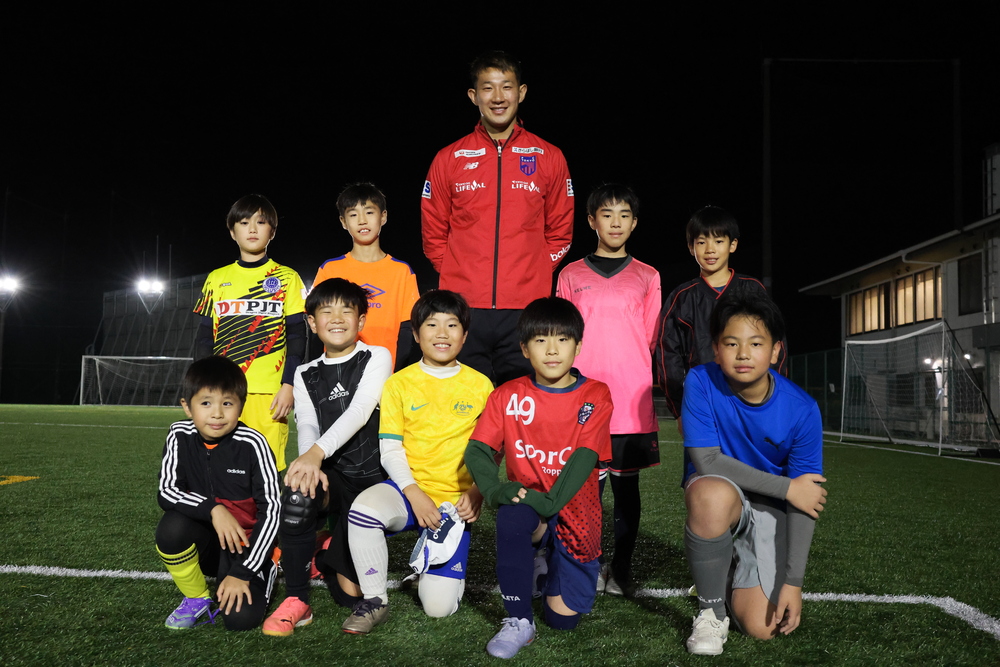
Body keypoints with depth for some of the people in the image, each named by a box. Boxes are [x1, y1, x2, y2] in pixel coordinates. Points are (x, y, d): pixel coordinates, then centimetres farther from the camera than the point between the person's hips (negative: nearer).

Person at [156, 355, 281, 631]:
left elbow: (271, 509, -16)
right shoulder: (180, 436, -9)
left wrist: (242, 573, -17)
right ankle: (196, 598, -2)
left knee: (241, 618, -21)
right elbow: (166, 493, -12)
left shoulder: (251, 444, -18)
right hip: (204, 540, 3)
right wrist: (213, 509, -29)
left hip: (244, 544, -2)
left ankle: (265, 571, 14)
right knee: (171, 527, -30)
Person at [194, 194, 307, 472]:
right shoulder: (217, 279, 14)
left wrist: (289, 385, -7)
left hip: (268, 393, -2)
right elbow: (204, 337, 14)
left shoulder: (286, 278, 7)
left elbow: (296, 337, 4)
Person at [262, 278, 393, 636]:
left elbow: (359, 412, -18)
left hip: (371, 479, -2)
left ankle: (328, 555, 30)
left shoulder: (376, 358, -1)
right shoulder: (306, 375, 11)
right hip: (332, 477, 2)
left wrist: (318, 453, -35)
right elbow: (307, 426, -5)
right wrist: (309, 463, -29)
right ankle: (297, 602, -22)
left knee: (350, 593, -7)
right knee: (299, 489, -37)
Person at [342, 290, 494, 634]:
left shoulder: (481, 386, 4)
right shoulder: (399, 383, 3)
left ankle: (437, 568, 28)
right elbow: (390, 450, -1)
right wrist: (414, 493, -15)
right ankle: (374, 601, -13)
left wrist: (478, 491, -12)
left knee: (440, 606, -10)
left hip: (455, 500, 0)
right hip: (408, 489, 0)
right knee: (364, 508, -36)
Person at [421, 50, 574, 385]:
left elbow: (559, 233, 14)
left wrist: (531, 276, 4)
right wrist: (461, 280, 4)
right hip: (463, 310, 0)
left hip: (525, 311, 0)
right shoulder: (449, 159, 8)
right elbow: (433, 236, 14)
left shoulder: (549, 158, 8)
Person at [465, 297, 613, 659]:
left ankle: (547, 561, 31)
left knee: (563, 617, -4)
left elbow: (584, 458, -16)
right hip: (527, 498, 0)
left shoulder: (595, 396, -5)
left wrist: (547, 505, -29)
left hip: (574, 510, 0)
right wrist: (496, 489, -26)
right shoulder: (507, 396, 0)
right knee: (511, 517, -37)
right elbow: (477, 451, -6)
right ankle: (519, 622, -17)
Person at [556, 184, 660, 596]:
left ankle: (621, 570, 15)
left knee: (626, 486, 4)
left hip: (632, 403, 1)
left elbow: (652, 340, 12)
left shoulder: (647, 277, 12)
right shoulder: (571, 276, 10)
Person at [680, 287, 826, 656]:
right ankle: (711, 610, -13)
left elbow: (805, 498, -14)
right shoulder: (702, 383, -20)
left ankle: (736, 568, 25)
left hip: (770, 511, 1)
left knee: (762, 627, -12)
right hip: (720, 497, -1)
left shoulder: (802, 410, -17)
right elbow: (707, 461, -22)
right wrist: (788, 487, -22)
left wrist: (793, 581, -19)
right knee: (713, 494, -40)